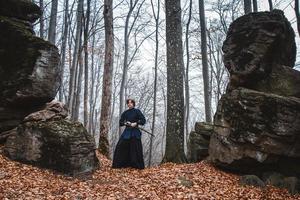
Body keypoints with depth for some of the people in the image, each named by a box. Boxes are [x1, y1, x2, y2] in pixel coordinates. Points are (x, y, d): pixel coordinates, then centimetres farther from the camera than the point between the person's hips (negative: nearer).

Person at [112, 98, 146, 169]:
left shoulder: (137, 111, 0)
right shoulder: (125, 113, 11)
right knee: (120, 147, -2)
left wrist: (136, 123, -17)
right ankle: (119, 164, 7)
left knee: (136, 149, -4)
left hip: (135, 132, -4)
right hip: (127, 132, 4)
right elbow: (120, 122, 12)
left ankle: (138, 166, 6)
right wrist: (125, 123, -8)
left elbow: (143, 120, -5)